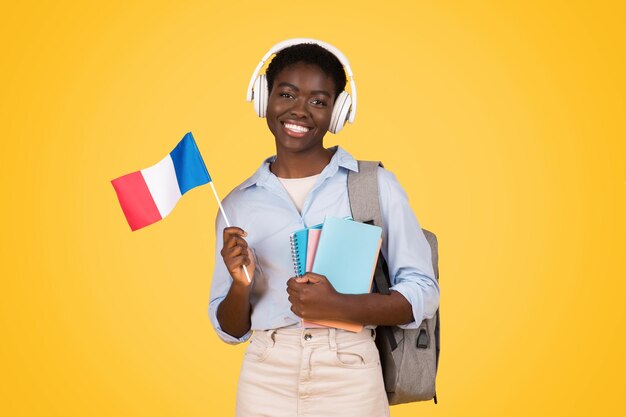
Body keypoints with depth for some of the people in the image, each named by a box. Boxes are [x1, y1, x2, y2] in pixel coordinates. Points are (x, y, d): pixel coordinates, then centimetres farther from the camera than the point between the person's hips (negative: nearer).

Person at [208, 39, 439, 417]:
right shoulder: (238, 204, 5)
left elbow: (423, 293, -3)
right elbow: (231, 330, 9)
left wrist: (338, 306, -16)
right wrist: (241, 284, -11)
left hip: (350, 376, -2)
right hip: (266, 379, 2)